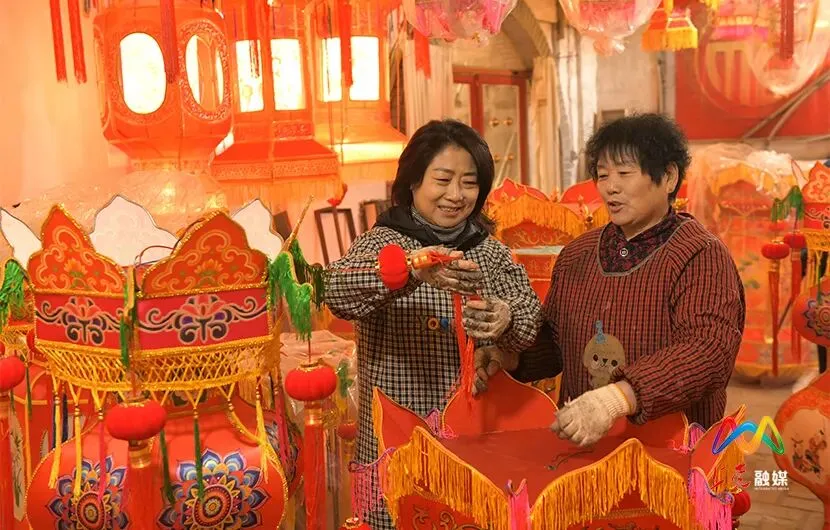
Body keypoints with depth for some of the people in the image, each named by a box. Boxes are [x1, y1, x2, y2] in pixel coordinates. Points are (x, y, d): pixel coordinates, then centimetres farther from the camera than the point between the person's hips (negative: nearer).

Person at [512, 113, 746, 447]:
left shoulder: (700, 257, -6)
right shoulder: (575, 255, 12)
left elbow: (710, 349, -20)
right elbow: (552, 337, 21)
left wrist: (616, 397, -32)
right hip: (580, 447, 4)